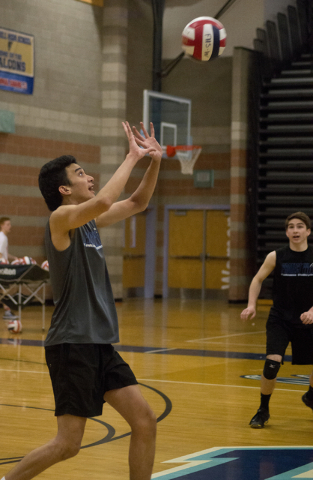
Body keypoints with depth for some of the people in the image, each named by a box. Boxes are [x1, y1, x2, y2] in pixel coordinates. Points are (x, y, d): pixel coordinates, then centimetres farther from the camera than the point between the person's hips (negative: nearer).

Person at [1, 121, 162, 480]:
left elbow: (136, 203, 23)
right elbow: (104, 201, -31)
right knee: (68, 444, -7)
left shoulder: (90, 221, 14)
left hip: (99, 343, 9)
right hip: (72, 343, -9)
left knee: (145, 423, 4)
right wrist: (132, 156, -20)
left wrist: (154, 161, 8)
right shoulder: (61, 217, -11)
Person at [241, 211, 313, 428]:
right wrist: (252, 305, -6)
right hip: (280, 320, -2)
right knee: (272, 364, -18)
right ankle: (263, 410, 4)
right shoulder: (276, 257, -7)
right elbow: (258, 279, 7)